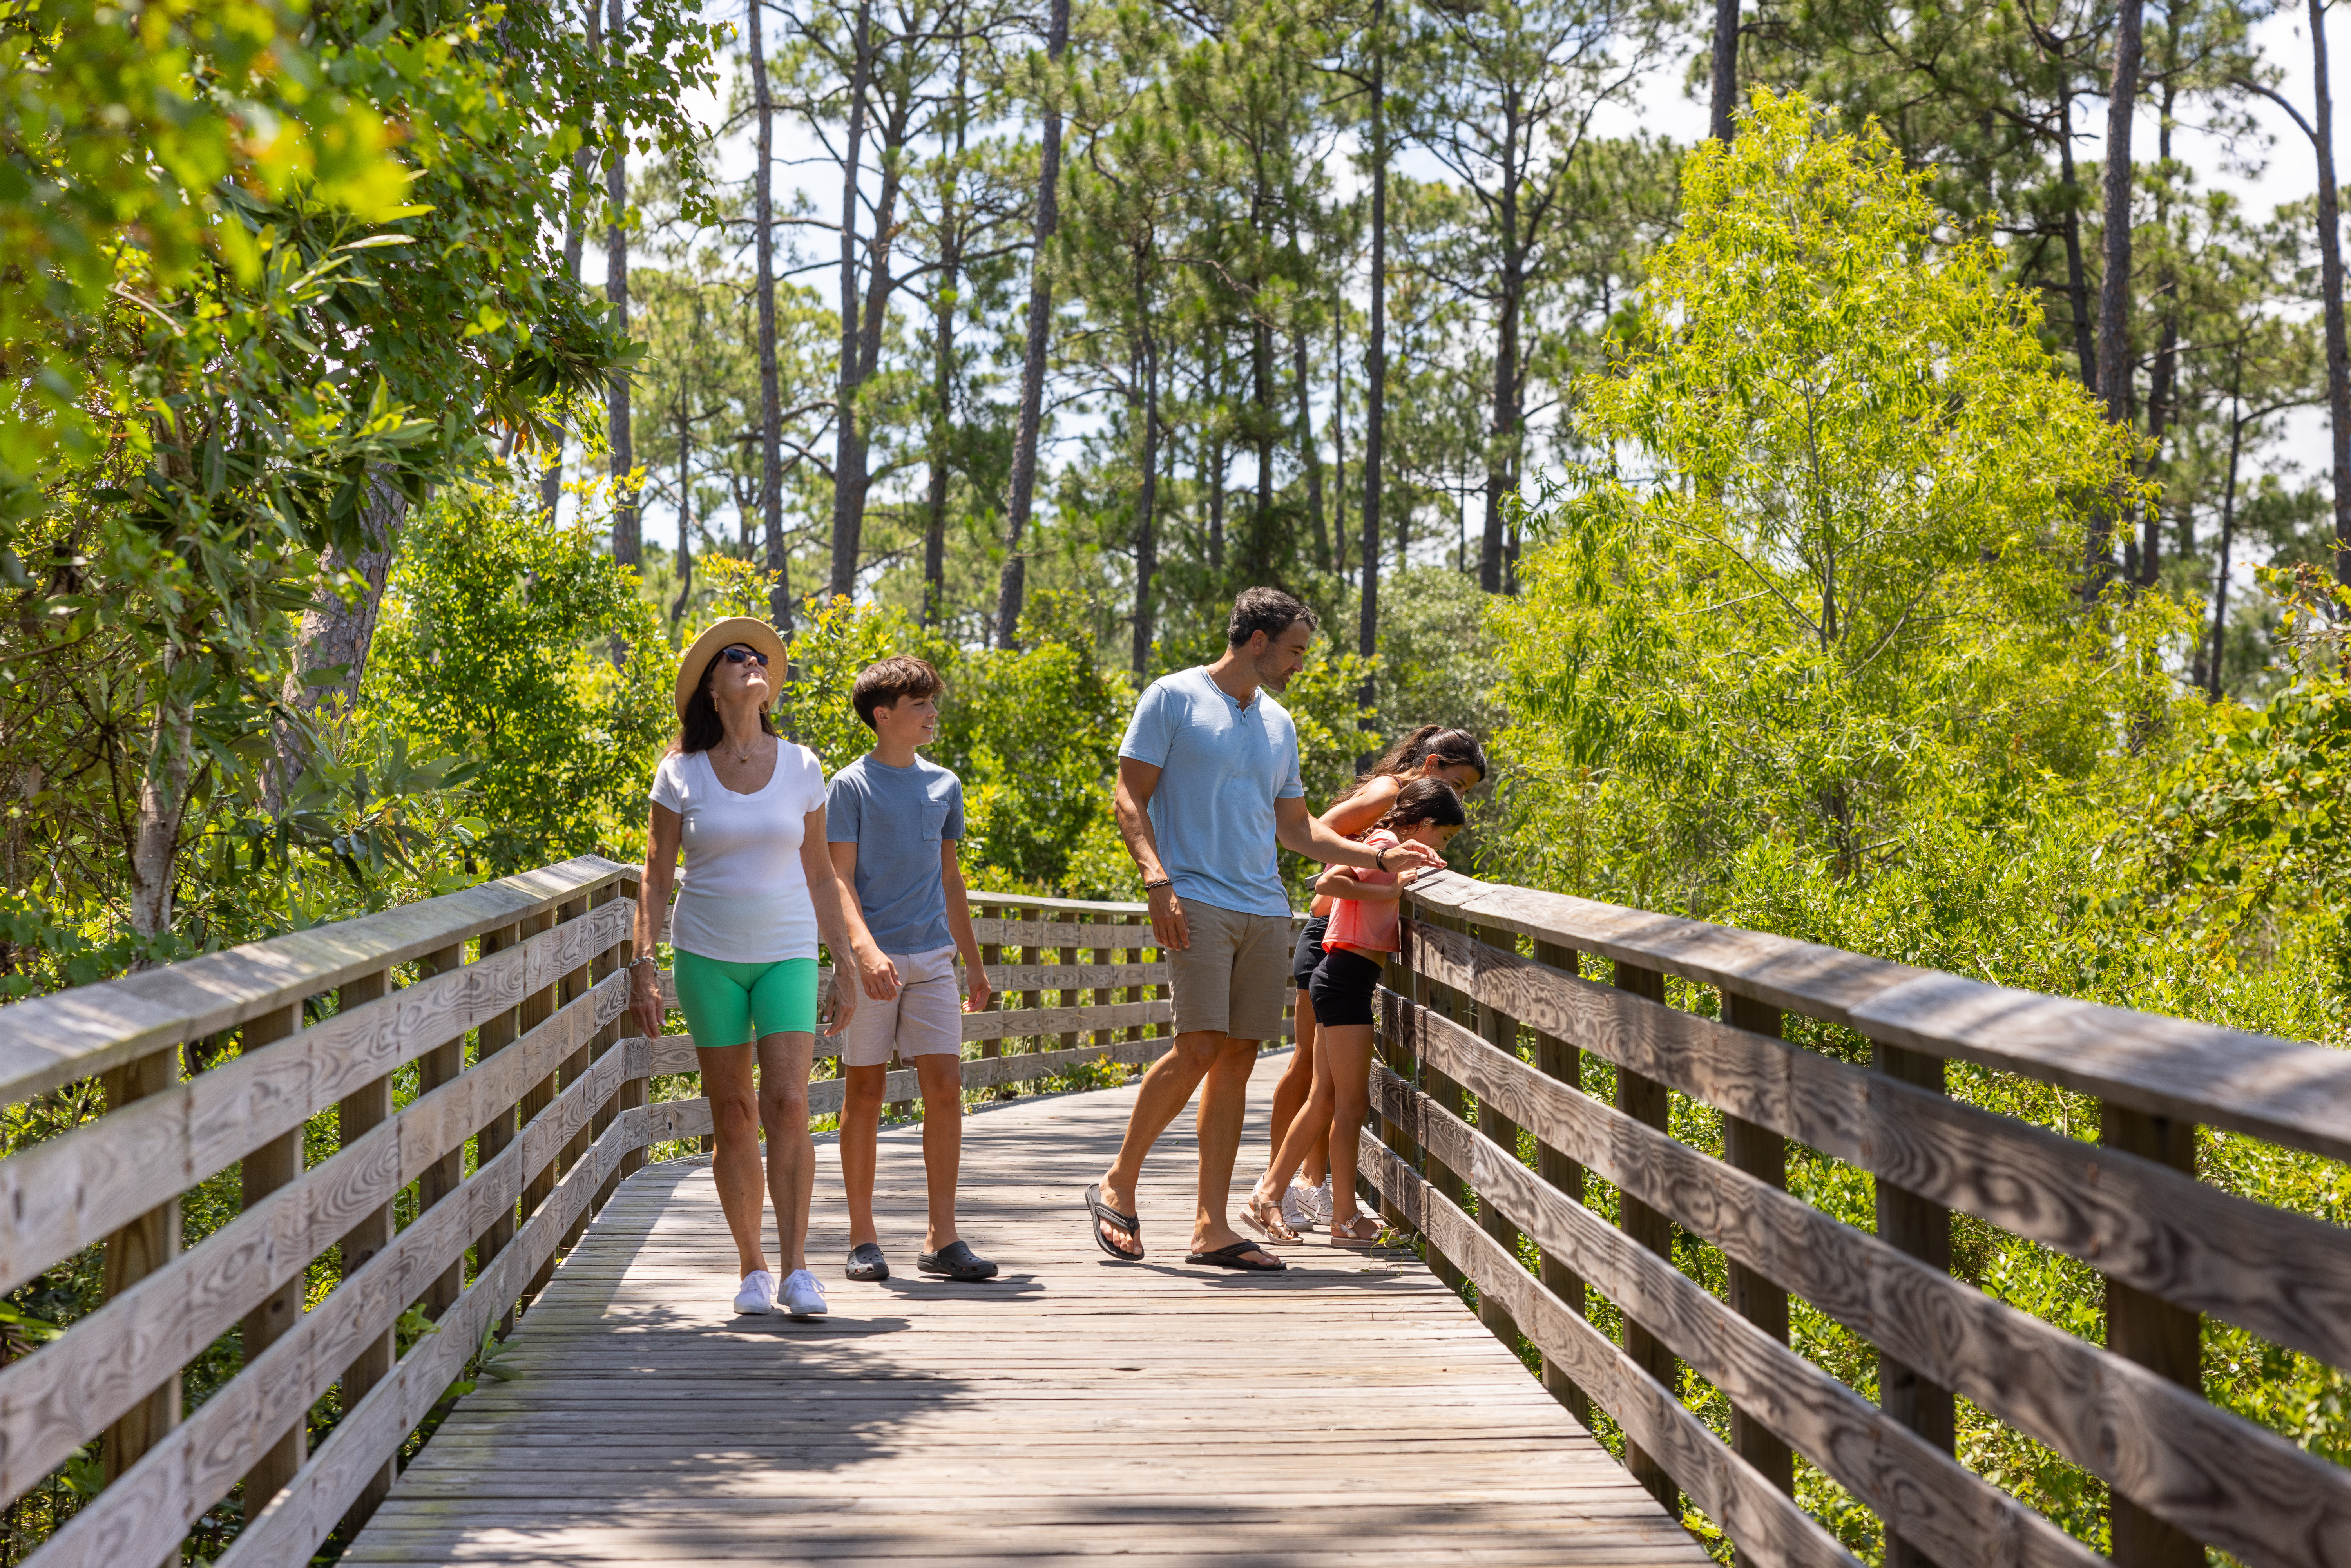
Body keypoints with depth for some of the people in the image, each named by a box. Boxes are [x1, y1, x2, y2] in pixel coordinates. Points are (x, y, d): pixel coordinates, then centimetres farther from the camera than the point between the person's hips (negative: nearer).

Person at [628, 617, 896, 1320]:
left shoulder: (800, 767, 3)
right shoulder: (681, 774, -1)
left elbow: (819, 876, 9)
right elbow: (655, 875, 1)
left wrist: (851, 959, 5)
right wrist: (643, 965, -6)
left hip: (787, 952, 0)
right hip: (708, 954, 0)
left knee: (787, 1104, -13)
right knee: (733, 1117, 3)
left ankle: (797, 1268, -9)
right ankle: (752, 1268, 13)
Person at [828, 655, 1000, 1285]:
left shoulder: (944, 785, 12)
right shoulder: (853, 785, -2)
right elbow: (840, 879, -6)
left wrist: (975, 962, 19)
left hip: (932, 957, 4)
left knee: (945, 1085, -4)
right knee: (865, 1091, 3)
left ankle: (942, 1238, 1)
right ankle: (863, 1239, 12)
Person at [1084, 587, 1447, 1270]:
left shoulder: (1279, 724, 20)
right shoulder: (1173, 698, 1)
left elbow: (1295, 828, 24)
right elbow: (1131, 799, -3)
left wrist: (1378, 857, 14)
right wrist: (1158, 881, -15)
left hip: (1266, 908, 6)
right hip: (1197, 900, -6)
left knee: (1238, 1058, 3)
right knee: (1198, 1048, -15)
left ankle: (1211, 1227, 7)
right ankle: (1118, 1185, 4)